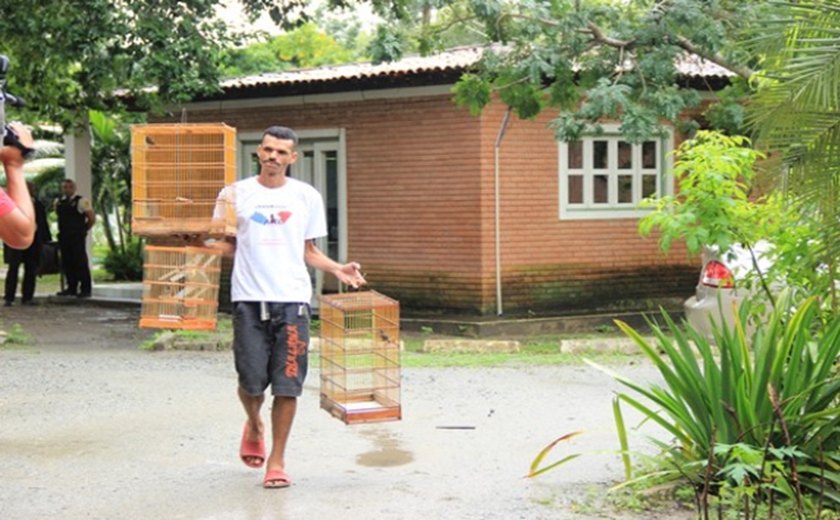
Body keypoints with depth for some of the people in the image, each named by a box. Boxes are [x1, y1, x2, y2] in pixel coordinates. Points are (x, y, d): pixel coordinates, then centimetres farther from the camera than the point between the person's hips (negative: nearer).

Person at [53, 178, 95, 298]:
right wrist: (63, 230, 15)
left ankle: (85, 289, -4)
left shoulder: (81, 201, -6)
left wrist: (83, 230, 3)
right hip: (64, 237, 6)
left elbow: (92, 218, -3)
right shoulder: (58, 202, 11)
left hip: (77, 237, -6)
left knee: (80, 263, -7)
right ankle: (72, 288, 17)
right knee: (67, 263, 8)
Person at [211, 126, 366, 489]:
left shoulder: (307, 197, 10)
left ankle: (277, 460, 12)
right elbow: (226, 246, 11)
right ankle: (254, 425, 34)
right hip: (249, 298, -1)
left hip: (292, 298, 1)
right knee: (251, 381, -1)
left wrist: (337, 269, 0)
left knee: (288, 384, -2)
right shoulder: (235, 194, 7)